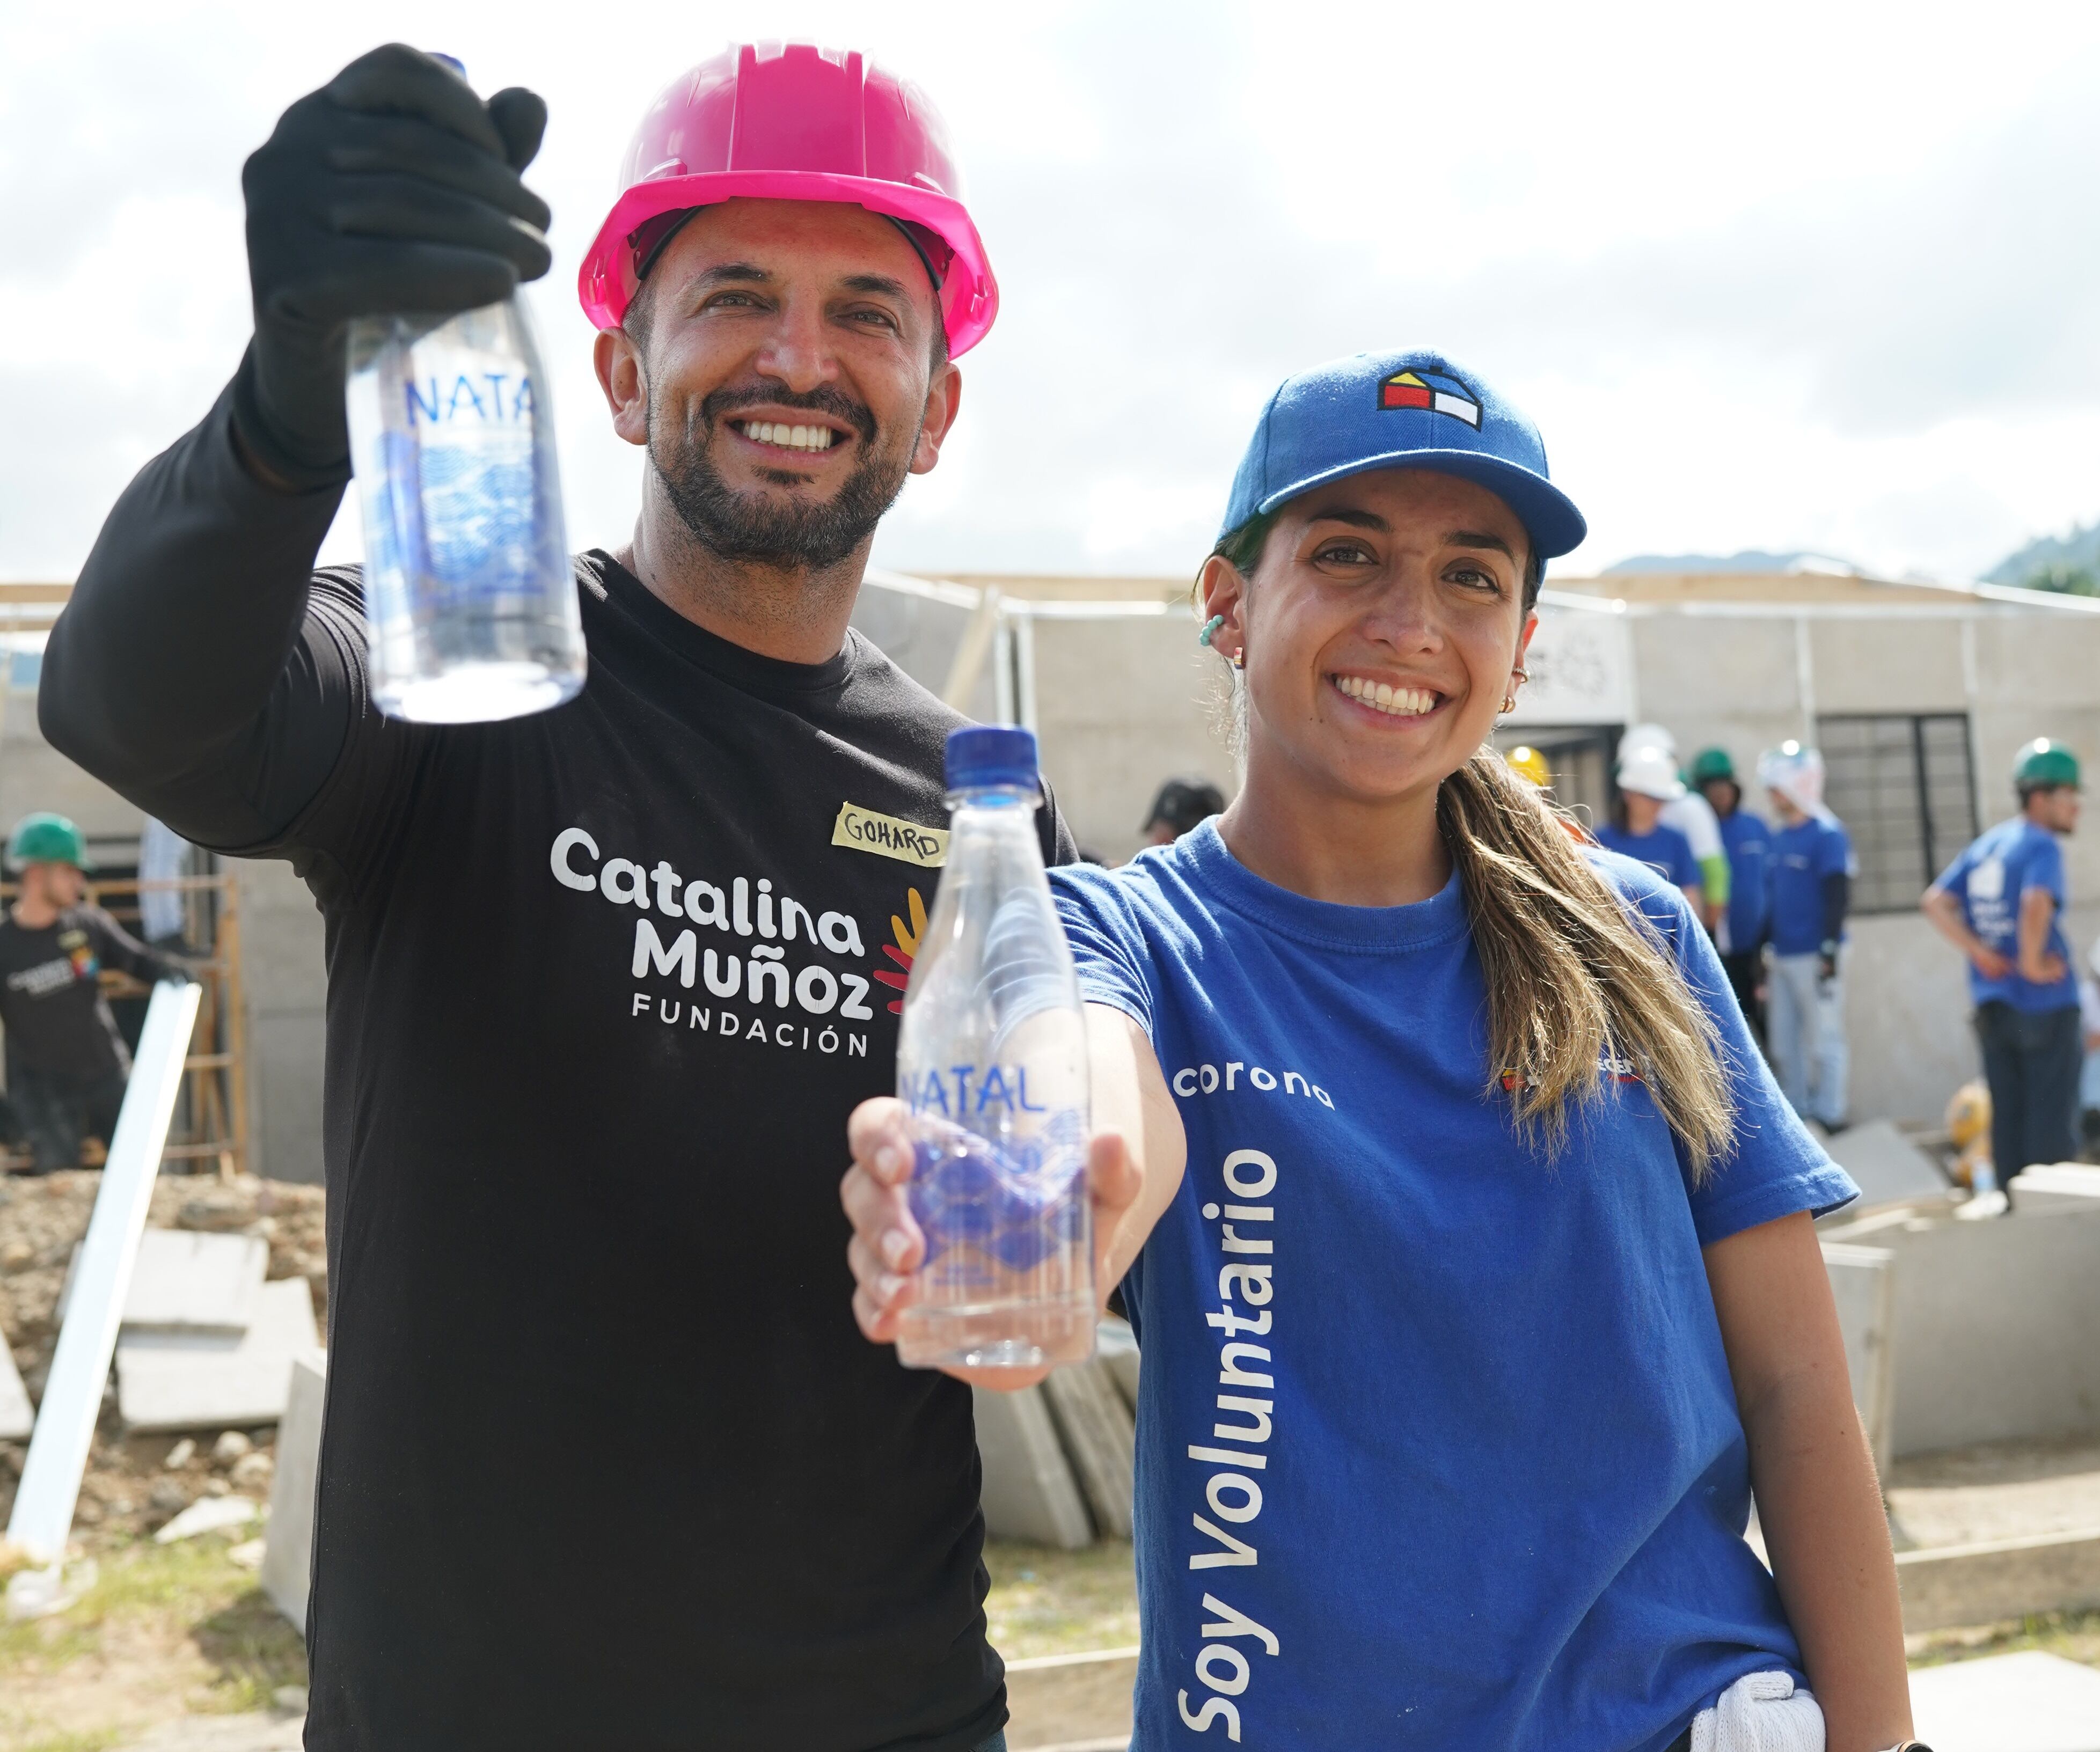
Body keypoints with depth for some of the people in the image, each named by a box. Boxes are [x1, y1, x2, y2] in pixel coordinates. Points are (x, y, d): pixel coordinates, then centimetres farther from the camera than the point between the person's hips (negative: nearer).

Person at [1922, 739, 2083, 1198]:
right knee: (2052, 1122, 0)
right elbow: (2036, 904, -31)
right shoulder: (2042, 846, -12)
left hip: (1992, 1004, 7)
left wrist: (1980, 953, 3)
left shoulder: (1985, 844, 11)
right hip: (2047, 1005, -7)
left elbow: (1935, 902, 8)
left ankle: (2013, 1208, 18)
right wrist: (2033, 963, -19)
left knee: (2007, 1117, 12)